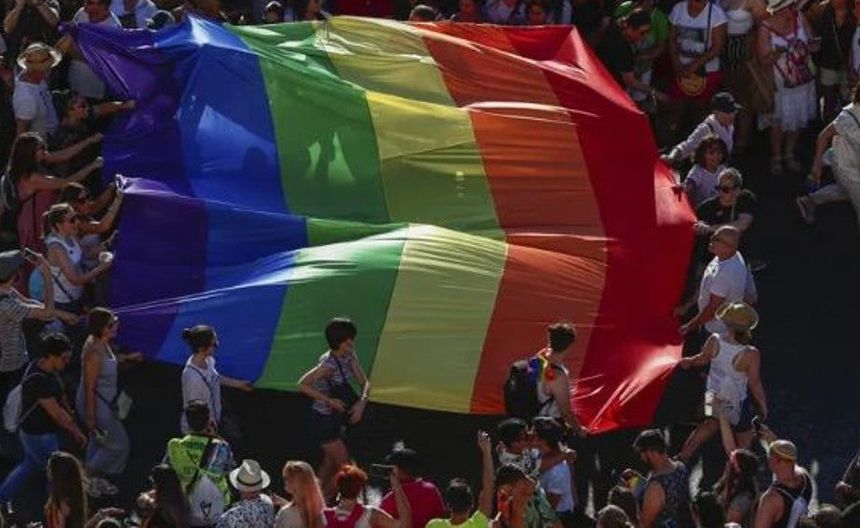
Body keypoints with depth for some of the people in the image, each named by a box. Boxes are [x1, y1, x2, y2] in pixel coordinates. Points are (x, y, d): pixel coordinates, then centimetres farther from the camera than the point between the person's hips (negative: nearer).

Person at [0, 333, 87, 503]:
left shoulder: (50, 371, -3)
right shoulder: (38, 380, -33)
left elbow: (61, 399, 9)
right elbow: (56, 413, -27)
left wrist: (73, 427, 11)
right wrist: (76, 431, -16)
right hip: (38, 436, -10)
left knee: (30, 465, 26)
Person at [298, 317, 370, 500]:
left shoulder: (350, 356, -2)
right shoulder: (329, 364, -26)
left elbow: (364, 382, 4)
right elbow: (303, 385, -29)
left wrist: (362, 402, -16)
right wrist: (330, 401, -26)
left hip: (338, 419, 8)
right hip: (324, 421, -8)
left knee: (330, 464, 18)